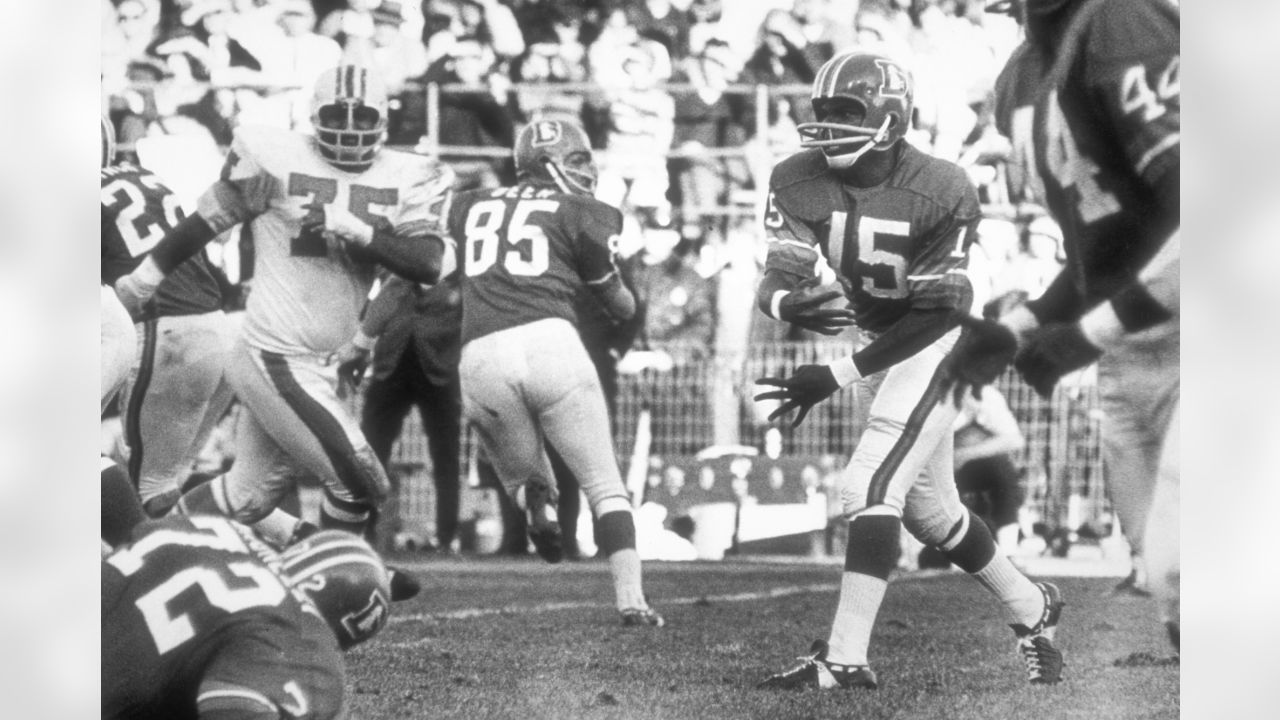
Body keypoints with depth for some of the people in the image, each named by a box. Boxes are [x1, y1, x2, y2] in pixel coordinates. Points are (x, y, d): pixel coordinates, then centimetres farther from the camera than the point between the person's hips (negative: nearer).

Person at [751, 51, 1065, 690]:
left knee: (870, 488, -20)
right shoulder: (800, 183, -11)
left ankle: (846, 658, -20)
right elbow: (779, 275, -16)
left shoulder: (940, 194, -25)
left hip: (940, 348, -7)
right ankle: (1030, 608, 38)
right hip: (877, 344, 7)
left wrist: (837, 377, -28)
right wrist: (787, 302, -43)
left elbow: (936, 315, -23)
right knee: (929, 508, 17)